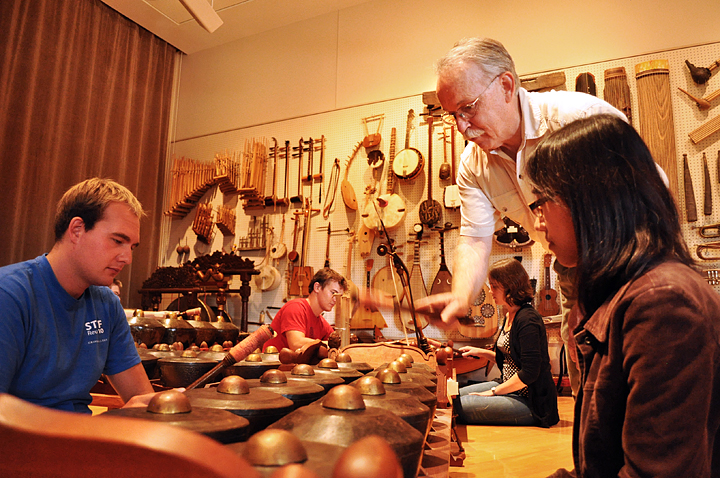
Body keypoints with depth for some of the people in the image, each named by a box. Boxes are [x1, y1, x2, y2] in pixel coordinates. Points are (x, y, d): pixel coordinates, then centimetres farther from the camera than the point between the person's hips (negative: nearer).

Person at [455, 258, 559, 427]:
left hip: (530, 402, -10)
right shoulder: (511, 316, 10)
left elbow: (529, 373, -25)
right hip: (509, 386, 10)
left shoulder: (528, 320, -21)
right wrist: (481, 353, 11)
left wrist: (493, 392, -18)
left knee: (462, 406, -21)